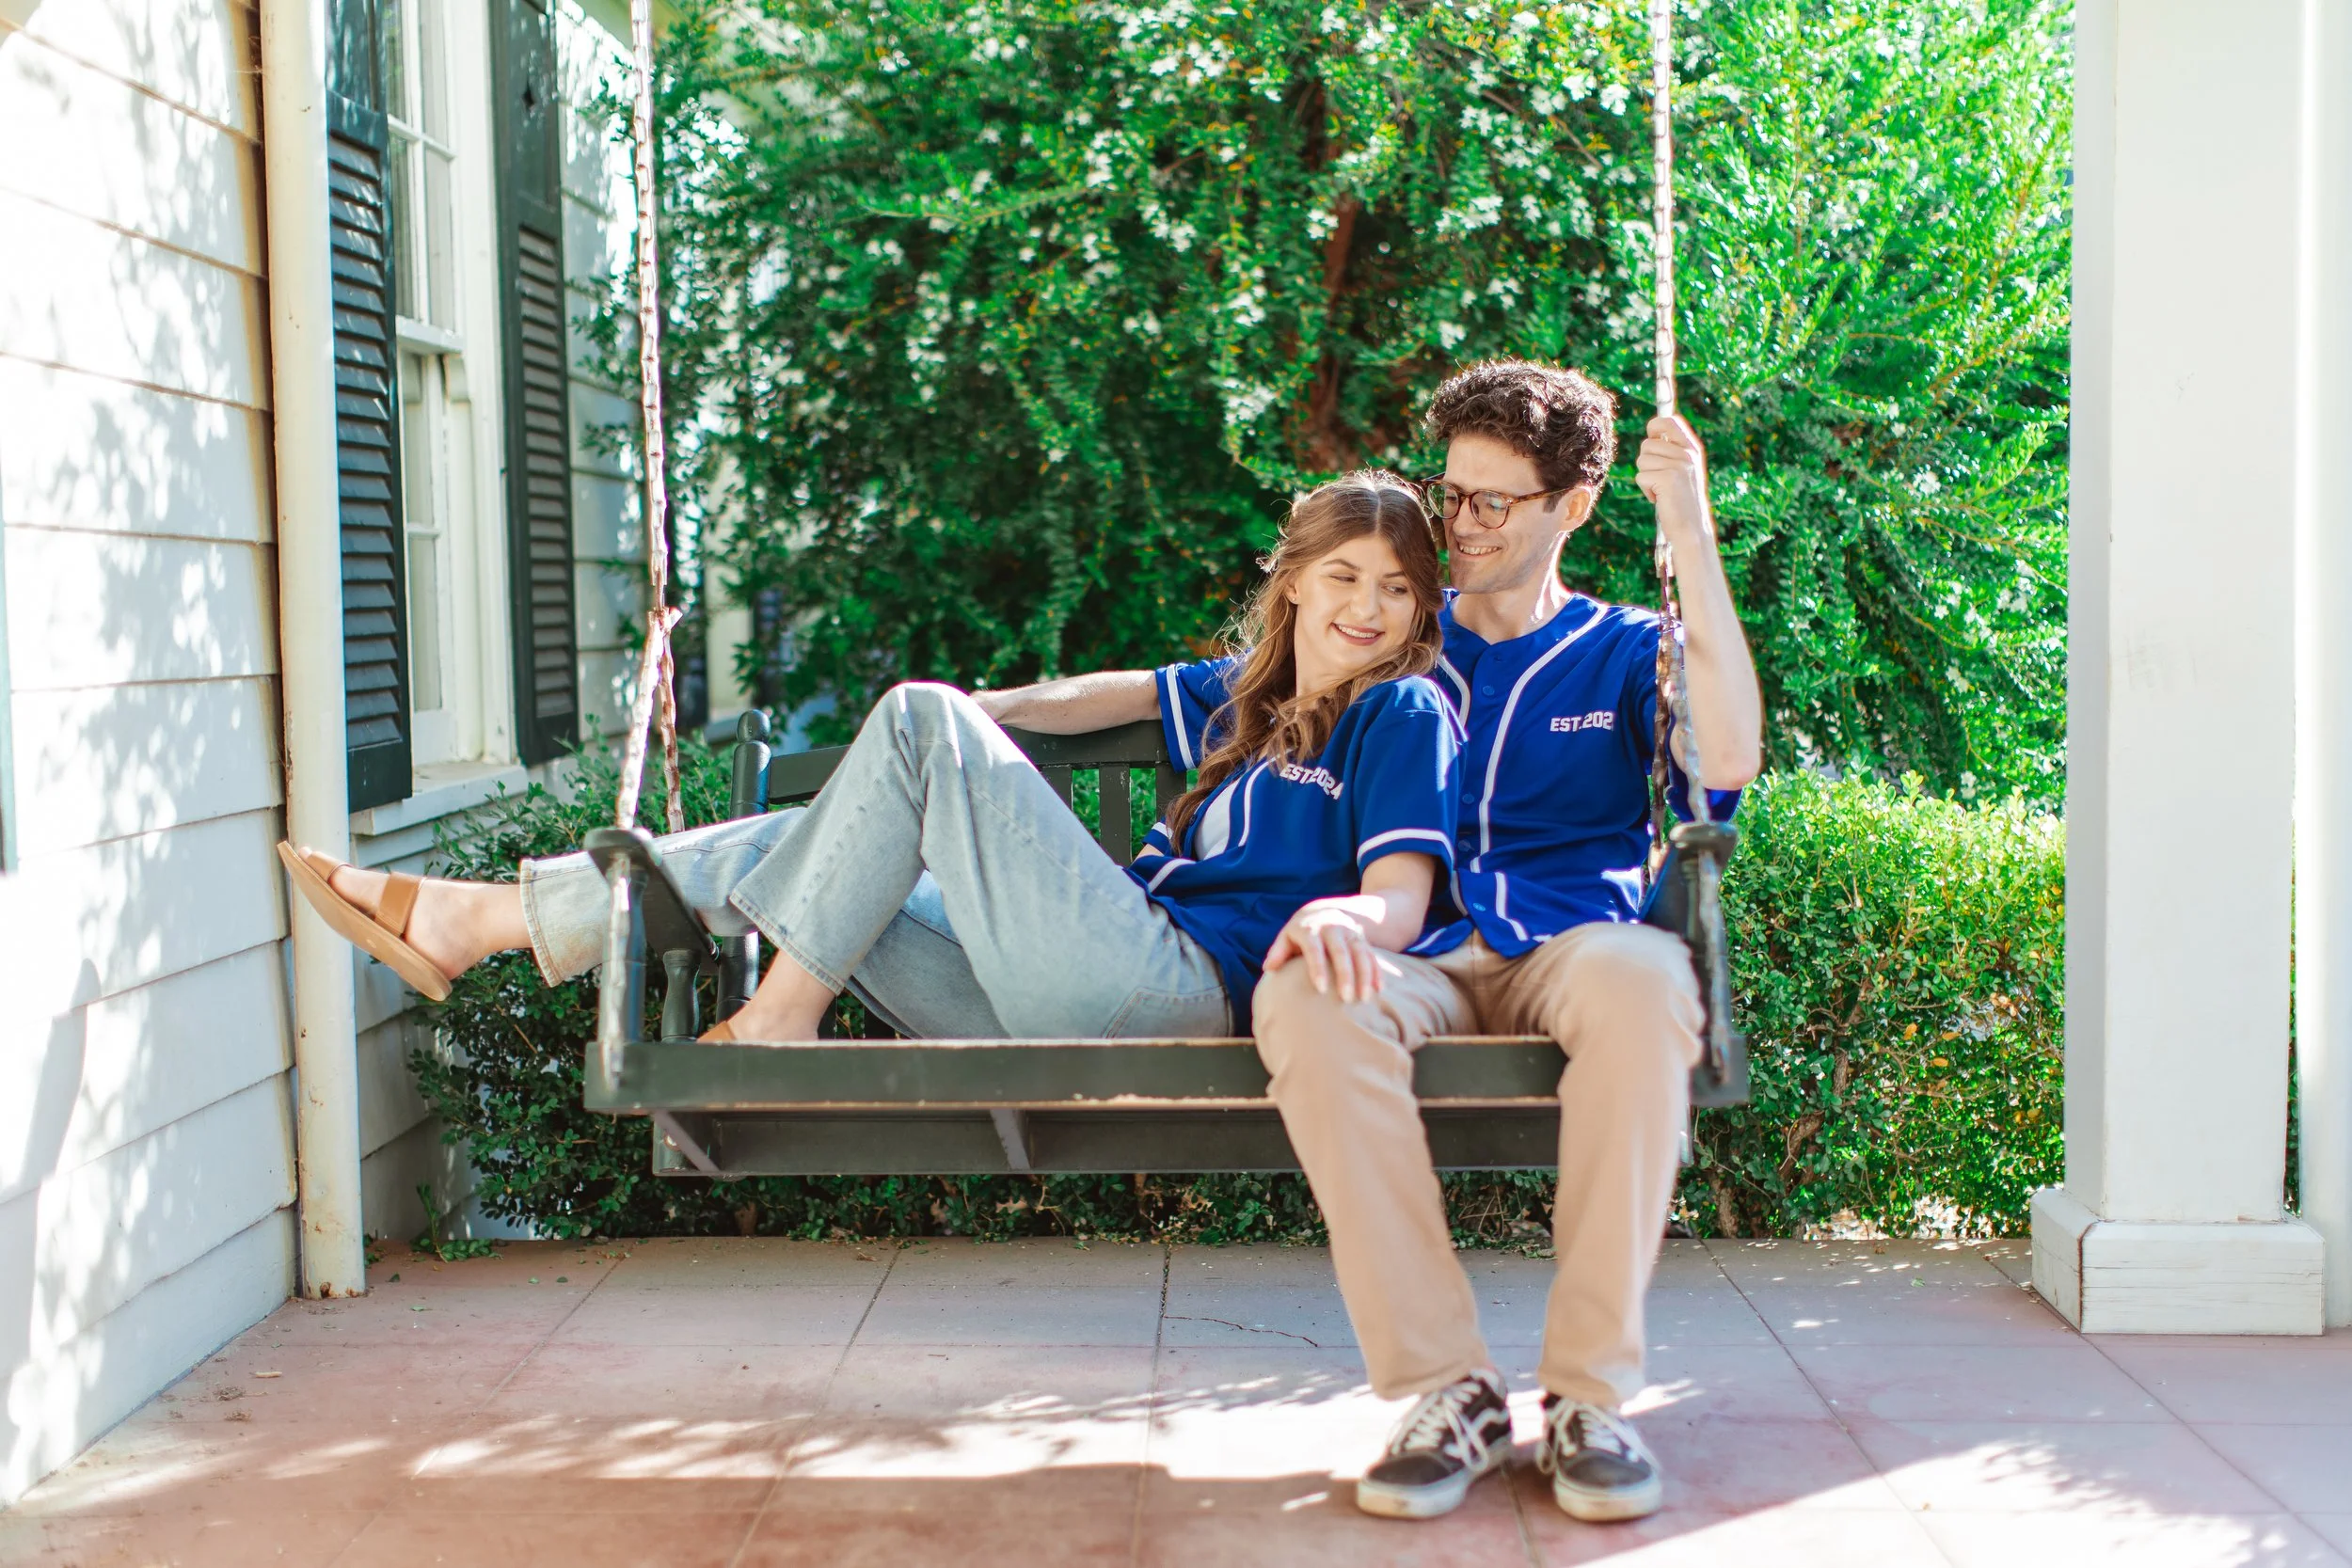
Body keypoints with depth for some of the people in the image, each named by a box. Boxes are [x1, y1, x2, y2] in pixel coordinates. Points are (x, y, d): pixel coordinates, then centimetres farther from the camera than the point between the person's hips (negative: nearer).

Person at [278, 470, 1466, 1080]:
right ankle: (473, 921, 9)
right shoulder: (1255, 696, 26)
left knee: (922, 721, -13)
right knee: (791, 845, 7)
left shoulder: (1404, 713, 3)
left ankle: (776, 1014, -8)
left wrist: (1344, 916, -36)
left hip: (1180, 988, -8)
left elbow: (1404, 898, -14)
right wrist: (974, 726, 35)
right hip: (1077, 1006, 8)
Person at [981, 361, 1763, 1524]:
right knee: (1301, 993, -36)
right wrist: (973, 711, 20)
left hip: (1568, 955, -1)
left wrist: (1691, 538, -8)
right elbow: (1155, 693, 27)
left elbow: (1726, 762, -5)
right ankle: (1447, 1388, -30)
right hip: (1422, 965, 1)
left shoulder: (1621, 653, 18)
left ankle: (1592, 1395, -30)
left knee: (1642, 977, -39)